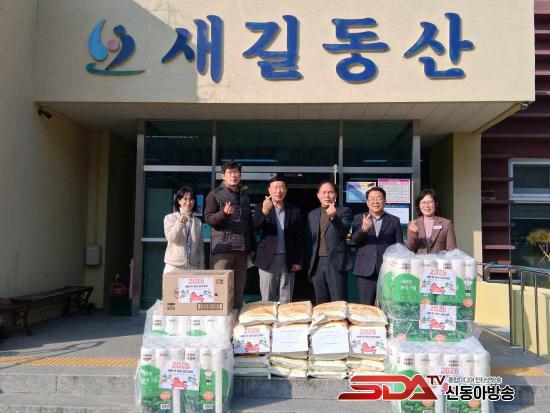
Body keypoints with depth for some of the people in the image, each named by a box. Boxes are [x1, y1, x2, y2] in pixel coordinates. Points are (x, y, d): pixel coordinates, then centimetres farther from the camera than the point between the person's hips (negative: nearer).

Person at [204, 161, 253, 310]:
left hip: (242, 248, 5)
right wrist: (224, 213, -25)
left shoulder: (244, 195, 18)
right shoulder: (215, 194, 2)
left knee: (239, 288, 7)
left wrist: (251, 246, 17)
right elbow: (208, 219, -7)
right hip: (223, 247, -5)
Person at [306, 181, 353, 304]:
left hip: (336, 262, -4)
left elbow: (343, 232, -14)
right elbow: (309, 241, 16)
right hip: (317, 263, 4)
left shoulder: (344, 211, 2)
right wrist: (309, 265, 12)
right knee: (321, 304, 8)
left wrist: (333, 217, -29)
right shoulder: (312, 214, 15)